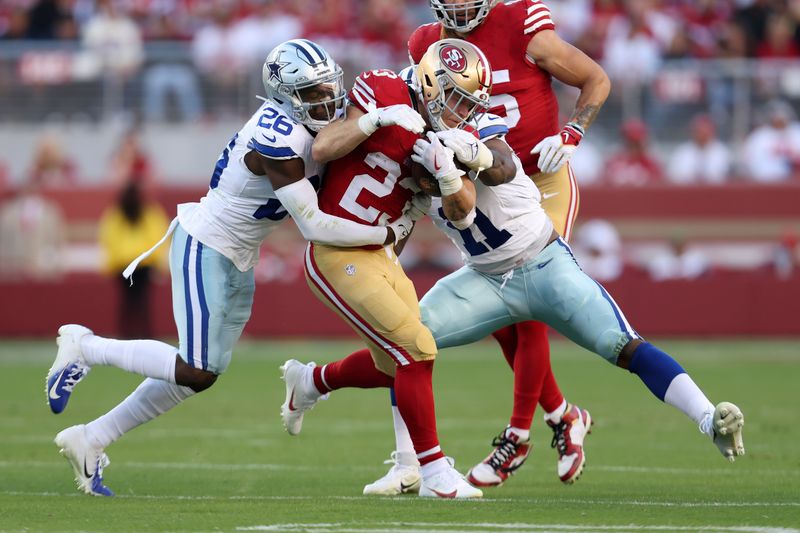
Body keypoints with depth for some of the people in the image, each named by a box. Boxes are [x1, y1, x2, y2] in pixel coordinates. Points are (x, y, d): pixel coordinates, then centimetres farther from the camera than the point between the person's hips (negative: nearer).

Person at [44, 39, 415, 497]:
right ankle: (85, 348, 6)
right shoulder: (280, 141, -27)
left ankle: (90, 440, 20)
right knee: (197, 372, -10)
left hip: (236, 262, 10)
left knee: (198, 374, 12)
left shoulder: (298, 118, -1)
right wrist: (388, 234, -18)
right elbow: (313, 226, -25)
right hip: (205, 249, -10)